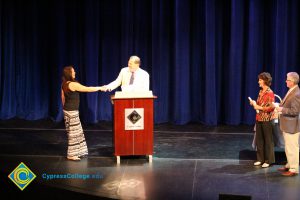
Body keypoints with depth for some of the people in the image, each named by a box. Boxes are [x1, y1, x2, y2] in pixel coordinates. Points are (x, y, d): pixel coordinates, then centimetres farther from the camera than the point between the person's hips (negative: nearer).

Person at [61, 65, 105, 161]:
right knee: (73, 132, -1)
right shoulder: (73, 84, -20)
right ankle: (71, 155, 7)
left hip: (67, 110, 9)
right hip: (72, 111, -9)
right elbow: (87, 89, -16)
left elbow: (63, 97, 14)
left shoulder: (64, 84, 6)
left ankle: (77, 151, 25)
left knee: (76, 131, 16)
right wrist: (100, 88, -6)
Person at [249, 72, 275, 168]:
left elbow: (271, 107, -18)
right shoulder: (261, 91, 11)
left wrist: (259, 107, -16)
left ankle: (268, 160, 10)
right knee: (259, 139, 11)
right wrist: (254, 103, 4)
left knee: (268, 140, 2)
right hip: (259, 118, 8)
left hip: (266, 119, -8)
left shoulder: (270, 93, -13)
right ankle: (260, 159, 21)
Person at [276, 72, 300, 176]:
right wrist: (280, 106, 5)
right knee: (288, 147, 20)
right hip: (287, 125, 10)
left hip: (292, 126, -10)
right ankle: (289, 165, 33)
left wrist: (282, 109, -20)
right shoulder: (291, 91, 8)